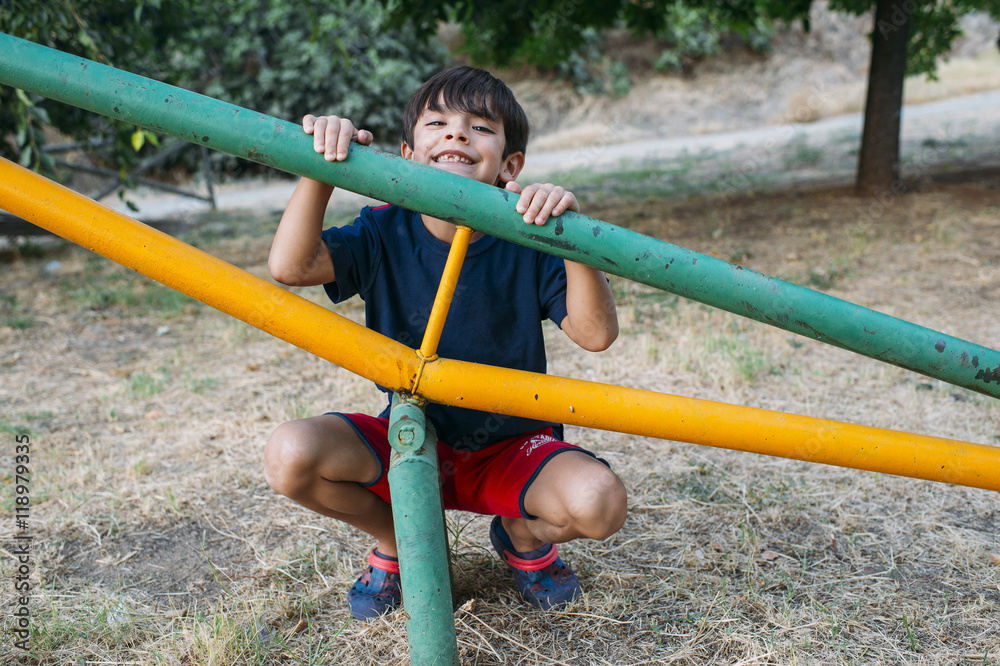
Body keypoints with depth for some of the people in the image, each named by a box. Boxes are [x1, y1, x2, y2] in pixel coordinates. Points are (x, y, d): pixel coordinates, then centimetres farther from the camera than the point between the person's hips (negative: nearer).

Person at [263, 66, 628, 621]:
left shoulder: (526, 242, -12)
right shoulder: (385, 235, -10)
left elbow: (595, 334, -24)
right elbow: (290, 266, -26)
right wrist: (322, 164, -37)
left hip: (511, 447, -1)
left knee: (599, 503, -29)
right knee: (290, 455, -23)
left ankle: (522, 535, 12)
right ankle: (395, 540, 9)